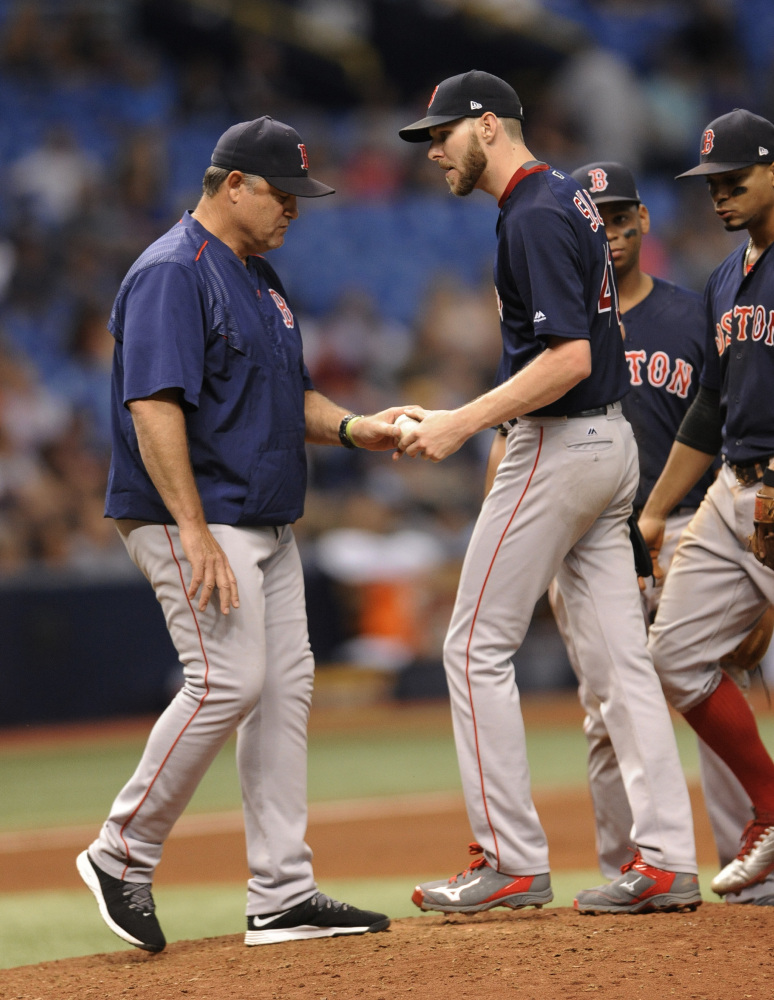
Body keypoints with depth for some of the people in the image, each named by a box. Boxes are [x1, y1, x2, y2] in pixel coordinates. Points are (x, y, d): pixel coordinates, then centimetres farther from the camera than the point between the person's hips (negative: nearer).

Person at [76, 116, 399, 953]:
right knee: (228, 681, -17)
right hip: (193, 519, -10)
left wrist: (350, 427, 4)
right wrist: (195, 530, -26)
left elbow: (288, 393, 25)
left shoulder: (260, 277, 18)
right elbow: (153, 405, -22)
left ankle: (282, 897, 8)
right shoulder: (172, 273, -14)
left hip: (268, 526, 10)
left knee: (286, 689, 6)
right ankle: (122, 854, -3)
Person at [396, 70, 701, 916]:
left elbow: (569, 357, -25)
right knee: (618, 656, 6)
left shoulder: (534, 217, -16)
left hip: (558, 447, -10)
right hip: (609, 442, 10)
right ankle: (667, 860, 3)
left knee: (477, 646, -3)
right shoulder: (567, 198, 15)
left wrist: (464, 423, -23)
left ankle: (512, 861, -3)